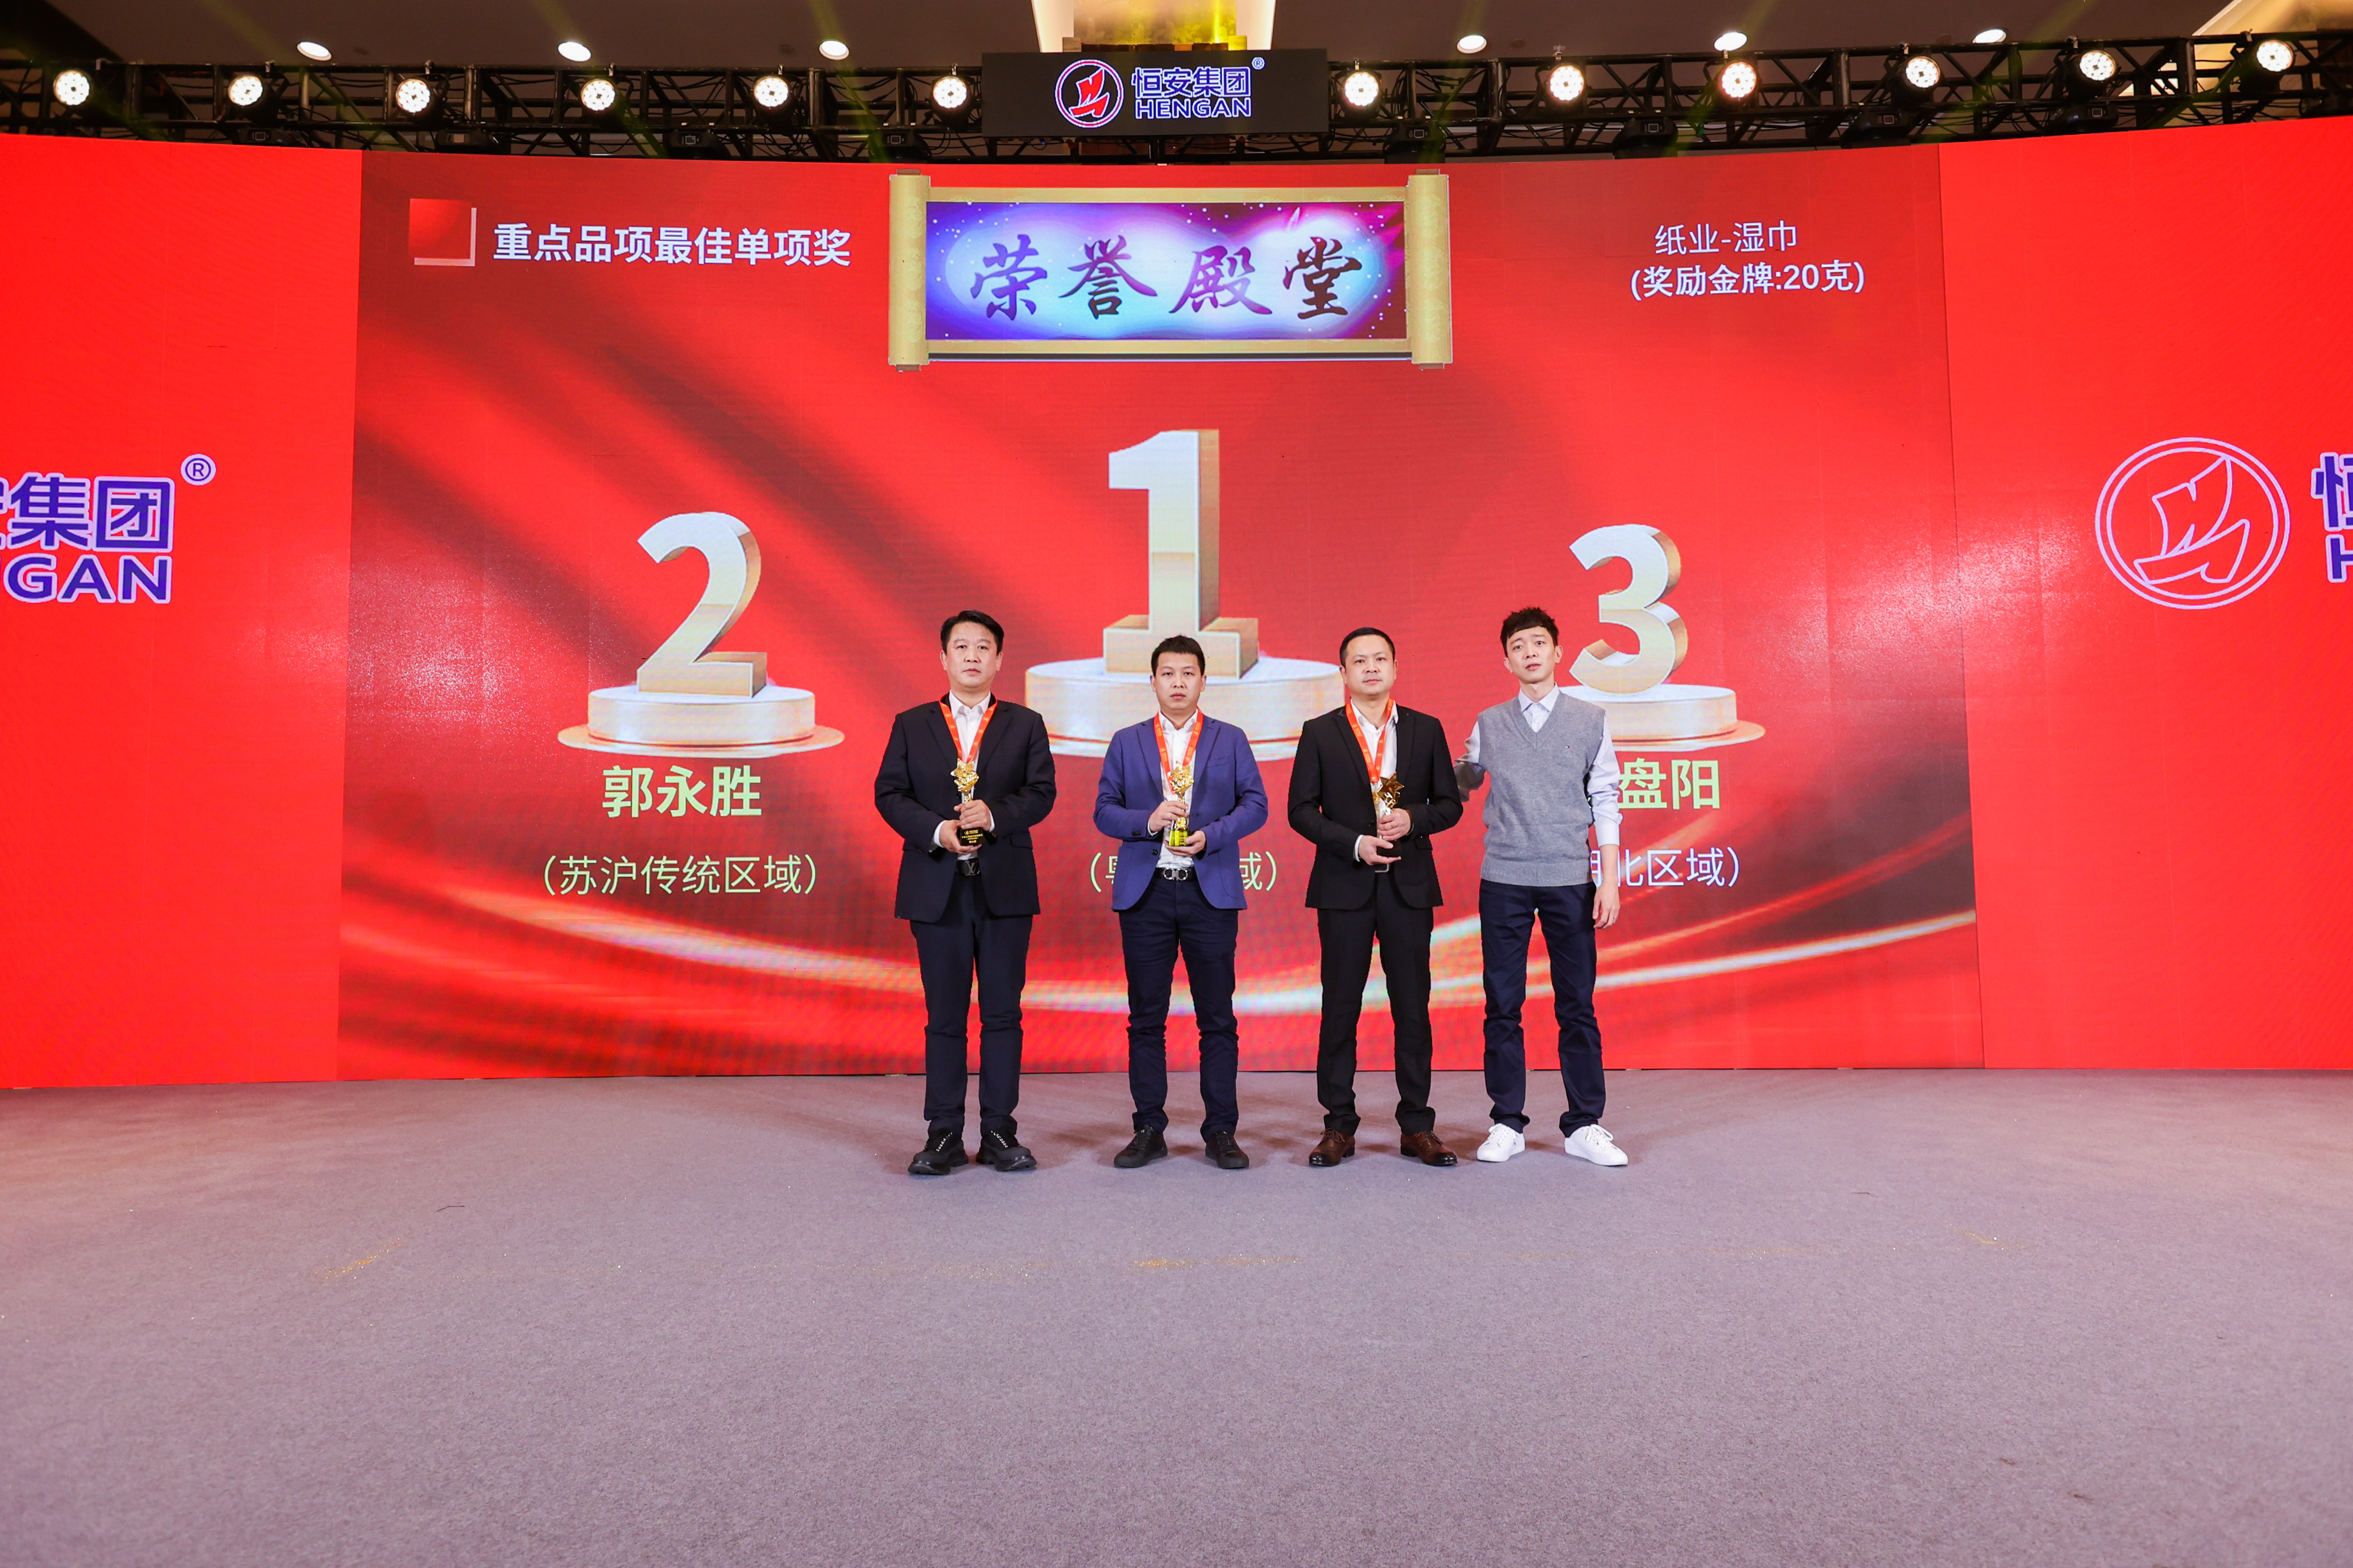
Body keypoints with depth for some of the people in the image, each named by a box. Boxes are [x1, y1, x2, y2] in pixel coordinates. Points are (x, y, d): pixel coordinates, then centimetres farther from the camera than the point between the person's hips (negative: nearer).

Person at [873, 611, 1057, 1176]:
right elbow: (889, 794, 2)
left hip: (1006, 887, 0)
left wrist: (994, 814, -18)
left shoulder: (1025, 724, 8)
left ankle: (999, 1132, 14)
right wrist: (937, 830, -13)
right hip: (937, 888, 0)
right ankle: (944, 1135, 14)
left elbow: (1041, 792, -1)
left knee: (1003, 1012, 4)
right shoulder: (911, 724, 10)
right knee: (944, 1016, 5)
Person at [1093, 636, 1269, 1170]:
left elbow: (1255, 804, 4)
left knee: (1217, 1017, 1)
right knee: (1146, 1017, 5)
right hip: (1145, 891, 1)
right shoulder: (1127, 742, 11)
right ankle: (1149, 1130, 14)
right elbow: (1104, 810, 6)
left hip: (1211, 890, -1)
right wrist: (1146, 821, -13)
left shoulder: (1230, 740, 10)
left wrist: (1212, 835, -12)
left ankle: (1221, 1131, 11)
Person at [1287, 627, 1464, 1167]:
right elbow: (1302, 810, 0)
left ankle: (1417, 1127, 15)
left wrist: (1414, 820, -11)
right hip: (1344, 885, -1)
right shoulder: (1320, 733, 4)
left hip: (1409, 884, 1)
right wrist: (1354, 843, -13)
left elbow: (1450, 803, 9)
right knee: (1340, 1006, 3)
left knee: (1412, 1006, 5)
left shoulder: (1426, 730, 8)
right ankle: (1339, 1127, 13)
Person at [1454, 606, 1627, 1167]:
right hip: (1503, 882, 1)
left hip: (1569, 880, -1)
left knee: (1576, 1006, 4)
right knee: (1503, 1006, 5)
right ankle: (1508, 1124, 15)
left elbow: (1605, 804, 4)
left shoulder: (1590, 720, 5)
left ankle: (1584, 1126, 15)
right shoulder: (1489, 725, 8)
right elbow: (1460, 781, 20)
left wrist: (1610, 882, -1)